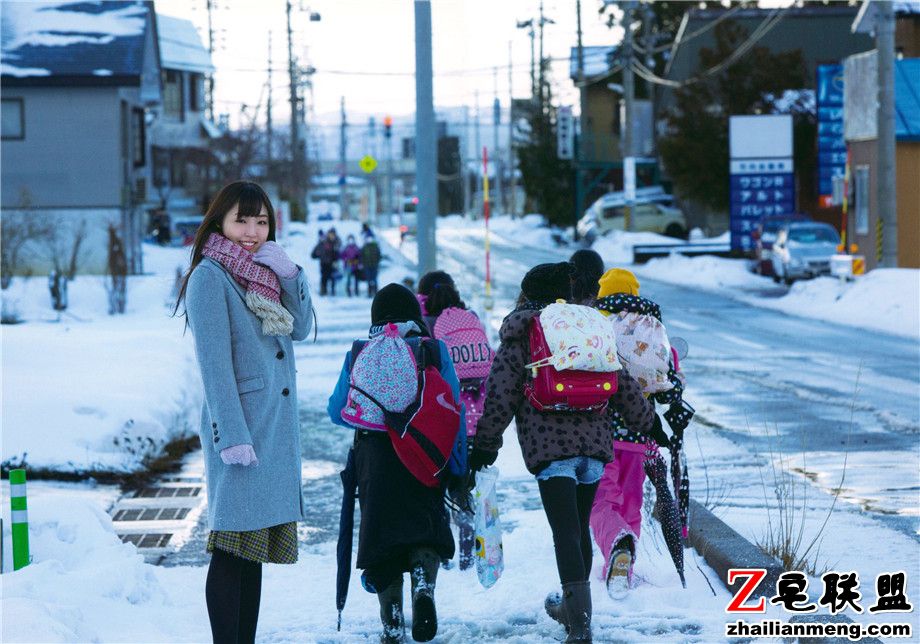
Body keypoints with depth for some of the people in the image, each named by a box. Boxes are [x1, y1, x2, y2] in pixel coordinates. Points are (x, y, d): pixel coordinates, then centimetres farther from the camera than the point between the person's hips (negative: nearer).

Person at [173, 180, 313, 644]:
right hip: (240, 426, -8)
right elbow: (214, 361, -14)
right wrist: (232, 434, -19)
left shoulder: (263, 273, 16)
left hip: (277, 427, 8)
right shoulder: (210, 276, -8)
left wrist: (288, 274, -7)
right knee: (232, 547, -8)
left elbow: (300, 328, 7)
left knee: (255, 546, 11)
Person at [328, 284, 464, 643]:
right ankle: (424, 583, -20)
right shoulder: (434, 351, 0)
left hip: (374, 462, 1)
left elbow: (337, 411, 8)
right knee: (427, 528, 10)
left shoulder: (358, 356, 3)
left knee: (381, 532, 9)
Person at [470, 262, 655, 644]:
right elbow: (622, 382, 15)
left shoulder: (519, 336, 2)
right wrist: (645, 422, 27)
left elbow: (501, 395, -2)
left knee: (565, 532, -10)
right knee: (580, 527, 19)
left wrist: (486, 443, 5)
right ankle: (572, 607, 34)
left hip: (548, 444, -5)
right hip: (593, 440, 5)